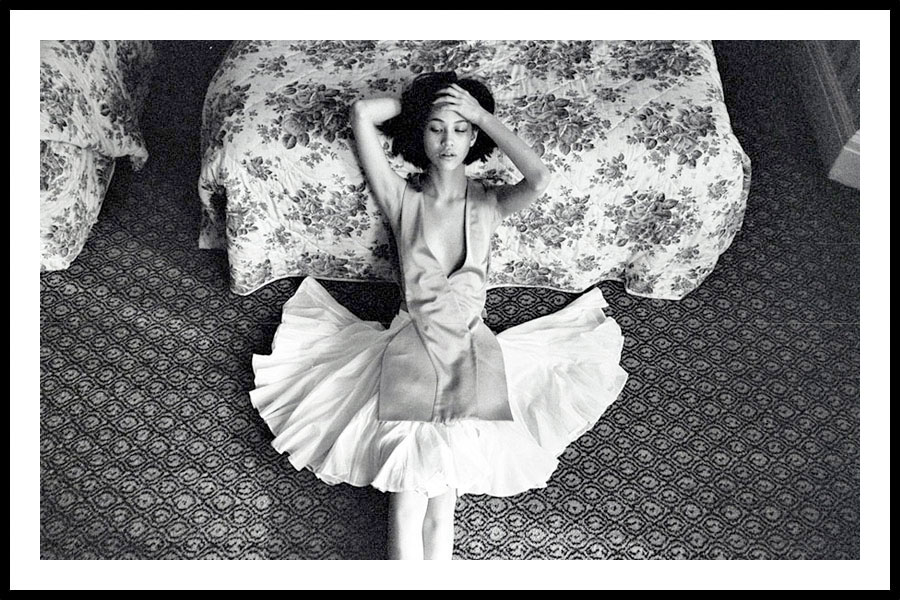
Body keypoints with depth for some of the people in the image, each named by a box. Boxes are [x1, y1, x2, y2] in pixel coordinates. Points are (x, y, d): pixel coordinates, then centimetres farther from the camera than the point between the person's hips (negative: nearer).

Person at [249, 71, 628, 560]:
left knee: (445, 465, -19)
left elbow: (539, 180, -16)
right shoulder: (402, 198, 4)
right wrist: (417, 102, 8)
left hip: (472, 344, 1)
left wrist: (482, 114, -7)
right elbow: (361, 113, -6)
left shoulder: (488, 203, 6)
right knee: (413, 461, -20)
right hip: (411, 343, -1)